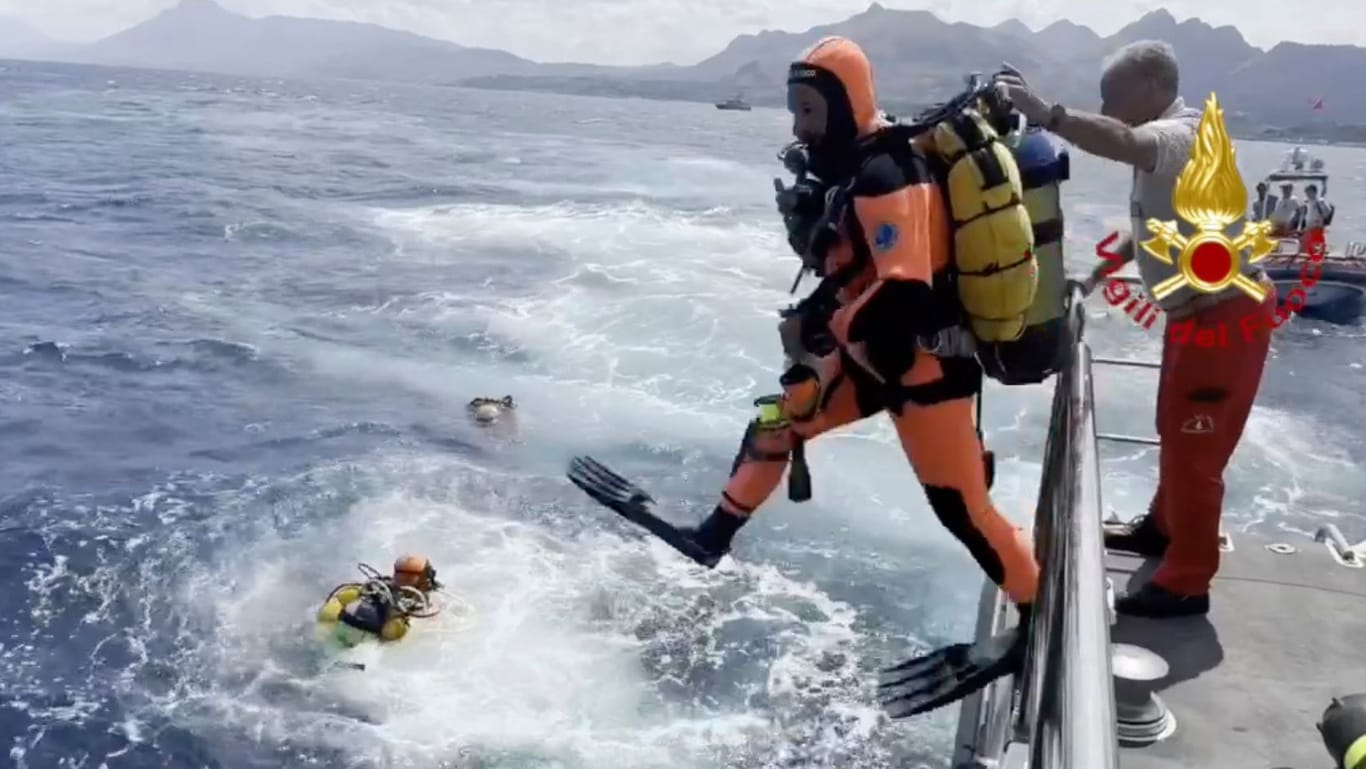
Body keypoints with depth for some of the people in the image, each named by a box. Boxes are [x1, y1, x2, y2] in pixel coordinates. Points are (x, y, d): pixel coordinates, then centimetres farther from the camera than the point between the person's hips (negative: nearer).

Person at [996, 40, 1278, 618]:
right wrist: (1101, 270, 15)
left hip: (1226, 313, -10)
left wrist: (1045, 113, -50)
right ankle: (1164, 527, 42)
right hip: (1196, 310, 10)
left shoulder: (1187, 134, -22)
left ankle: (1186, 583, 8)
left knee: (1195, 446, -3)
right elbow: (1155, 225, 21)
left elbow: (1123, 143, -46)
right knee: (1175, 432, 23)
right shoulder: (1163, 143, 9)